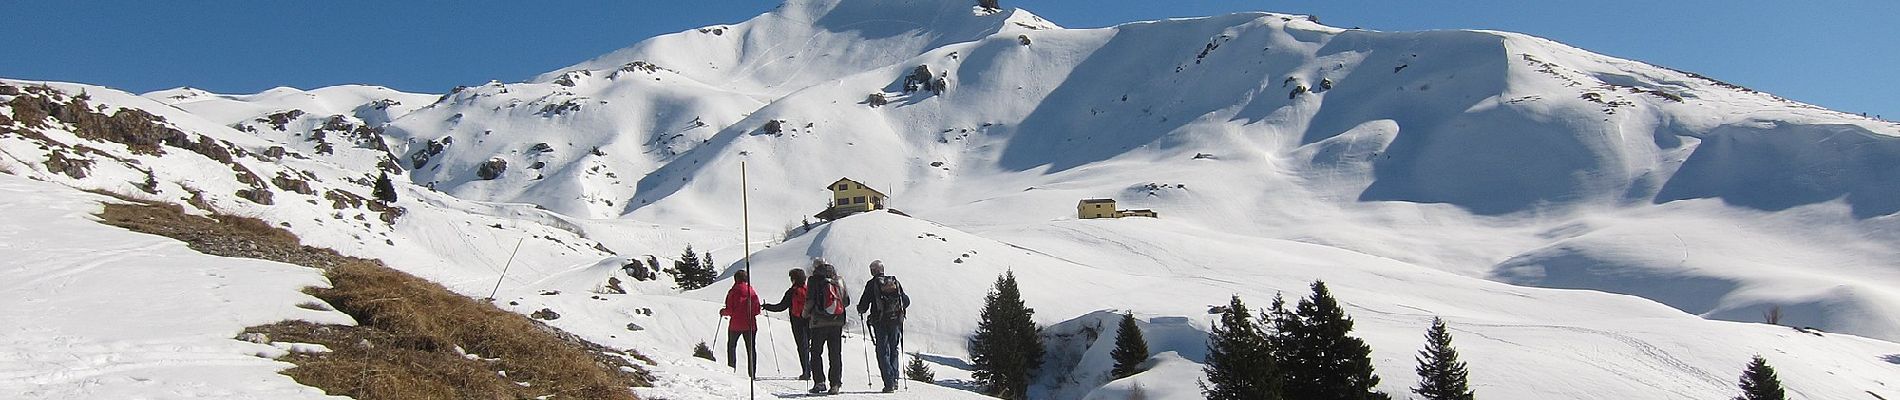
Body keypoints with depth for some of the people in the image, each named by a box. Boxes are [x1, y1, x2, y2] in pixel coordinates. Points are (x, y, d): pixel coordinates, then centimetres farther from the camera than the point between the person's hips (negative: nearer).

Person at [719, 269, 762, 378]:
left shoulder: (733, 292, -8)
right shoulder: (752, 292, 1)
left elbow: (730, 310, -11)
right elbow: (757, 311, 1)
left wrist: (723, 312, 10)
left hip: (735, 325, -2)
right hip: (750, 325, 2)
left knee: (731, 346, 14)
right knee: (751, 348, 8)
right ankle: (752, 374, 3)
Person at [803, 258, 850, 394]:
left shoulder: (814, 280, -4)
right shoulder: (839, 280, 9)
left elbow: (810, 300, -10)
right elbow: (847, 301, 11)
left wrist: (806, 313, 8)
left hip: (819, 322, -3)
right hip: (838, 322, 4)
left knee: (816, 353, 8)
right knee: (836, 354, 6)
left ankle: (819, 382, 1)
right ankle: (835, 384, 1)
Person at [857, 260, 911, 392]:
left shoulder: (872, 283, -4)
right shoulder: (895, 282, 8)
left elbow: (864, 303, -5)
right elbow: (906, 301, 11)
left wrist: (861, 310, 17)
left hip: (880, 322, -3)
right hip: (896, 321, 3)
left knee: (883, 352, 0)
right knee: (894, 350, 16)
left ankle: (889, 382, -7)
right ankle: (894, 378, 8)